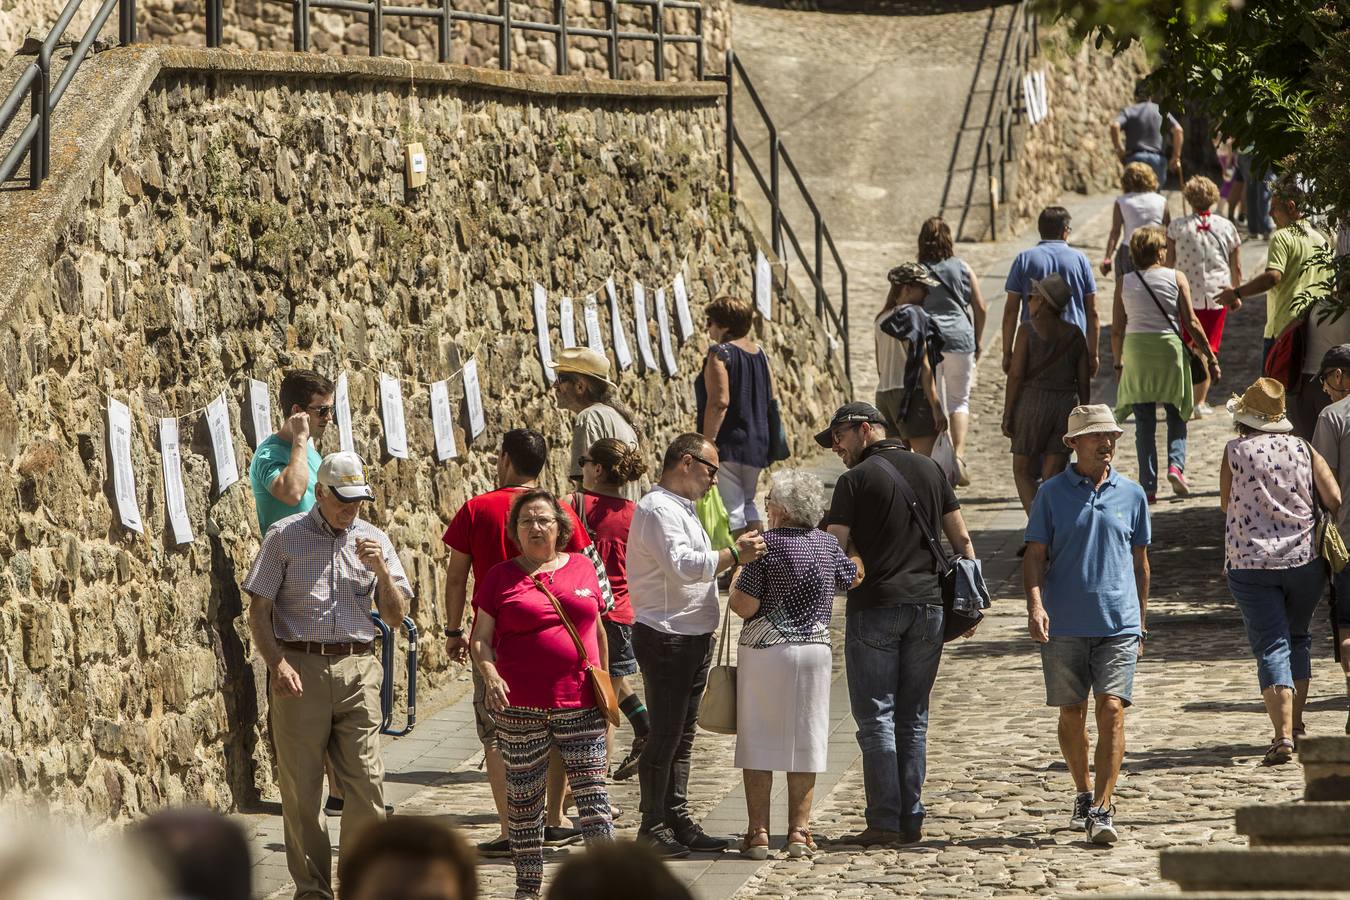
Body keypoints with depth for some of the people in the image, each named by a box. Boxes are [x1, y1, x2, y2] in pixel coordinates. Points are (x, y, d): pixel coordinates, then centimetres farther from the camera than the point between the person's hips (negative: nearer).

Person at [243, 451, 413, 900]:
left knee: (367, 782, -5)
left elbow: (395, 615, 11)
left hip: (357, 669, 2)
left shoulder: (374, 540, 12)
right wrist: (278, 664, -10)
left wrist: (380, 570, -6)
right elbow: (258, 610, 2)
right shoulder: (284, 537, 4)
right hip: (300, 668, -2)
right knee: (301, 787, 0)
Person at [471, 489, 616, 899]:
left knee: (592, 793, -4)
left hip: (580, 702, 1)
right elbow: (482, 638, 3)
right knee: (523, 799, 6)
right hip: (520, 705, -1)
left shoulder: (582, 568, 10)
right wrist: (490, 675, -15)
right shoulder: (501, 576, 4)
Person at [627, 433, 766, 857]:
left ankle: (678, 822, 17)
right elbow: (683, 566, -26)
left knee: (682, 736, 13)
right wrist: (735, 555, -22)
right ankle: (653, 827, -3)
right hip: (666, 637, -10)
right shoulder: (658, 510, -14)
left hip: (692, 637, 11)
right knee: (665, 735, -7)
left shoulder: (681, 509, 20)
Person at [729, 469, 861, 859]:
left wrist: (738, 570, 3)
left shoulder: (768, 544, -13)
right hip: (814, 650, 4)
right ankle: (799, 831, 8)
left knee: (759, 742, 3)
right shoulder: (827, 544, 2)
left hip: (764, 651, -4)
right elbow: (853, 579, 21)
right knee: (804, 741, 9)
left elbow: (744, 606, -14)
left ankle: (758, 832, 2)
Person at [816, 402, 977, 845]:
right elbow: (962, 539, 11)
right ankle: (912, 821, 8)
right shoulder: (930, 470, 11)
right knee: (913, 718, 10)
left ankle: (884, 822, -7)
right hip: (928, 604, 5)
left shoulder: (856, 480, -5)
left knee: (876, 717, -2)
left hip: (875, 606, -5)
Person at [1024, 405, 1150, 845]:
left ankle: (1103, 810, -12)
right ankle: (1084, 795, 29)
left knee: (1112, 709, -11)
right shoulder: (1051, 493, 3)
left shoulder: (1131, 494, 8)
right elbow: (1035, 555, 1)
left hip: (1118, 623, 0)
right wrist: (1035, 603, -16)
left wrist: (1141, 624, 18)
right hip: (1064, 624, 0)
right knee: (1071, 712, 9)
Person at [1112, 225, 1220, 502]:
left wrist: (1118, 363, 16)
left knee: (1144, 422, 7)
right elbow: (1191, 323, -3)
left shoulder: (1124, 283, 2)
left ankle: (1148, 485, 3)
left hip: (1135, 352, 1)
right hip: (1170, 349, -1)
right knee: (1176, 417, 13)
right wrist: (1210, 357, 4)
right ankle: (1176, 464, -10)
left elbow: (1117, 330, 4)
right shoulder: (1176, 278, -2)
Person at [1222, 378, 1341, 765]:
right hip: (1305, 559, 3)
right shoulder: (1303, 449, 2)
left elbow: (1226, 503, 7)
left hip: (1250, 562, -3)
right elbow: (1335, 499, -4)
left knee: (1271, 647, -4)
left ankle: (1284, 735, -18)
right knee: (1298, 637, 23)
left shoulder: (1236, 451, -3)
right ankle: (1295, 723, 27)